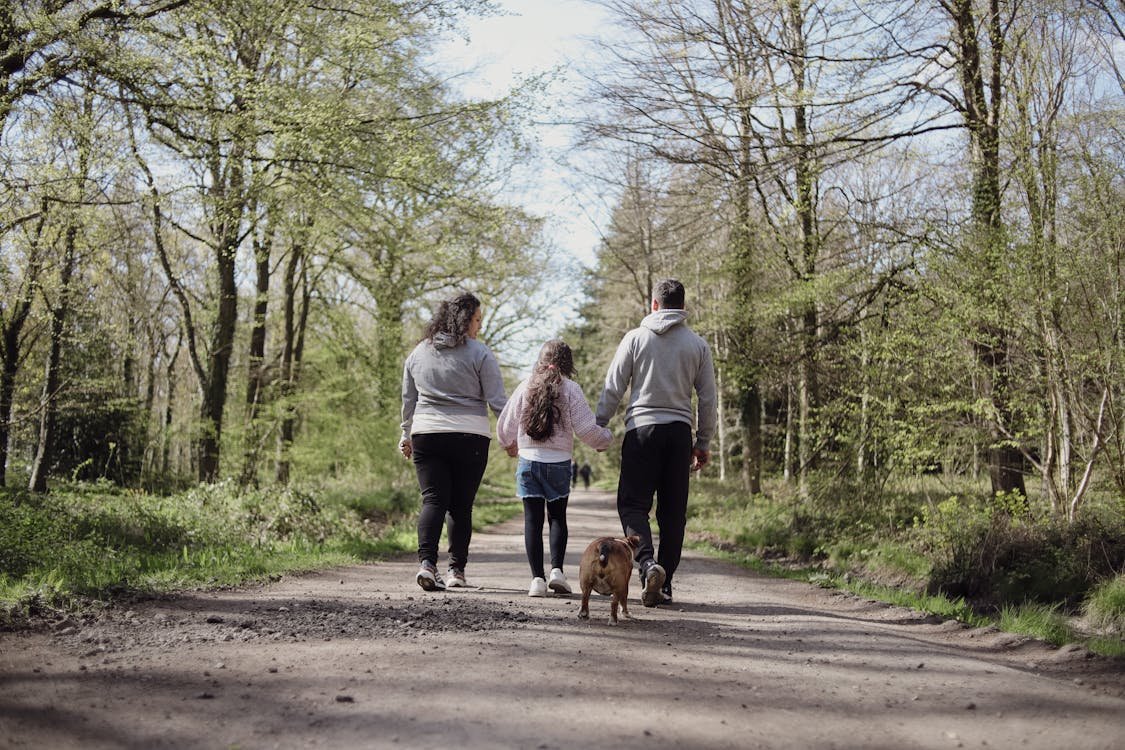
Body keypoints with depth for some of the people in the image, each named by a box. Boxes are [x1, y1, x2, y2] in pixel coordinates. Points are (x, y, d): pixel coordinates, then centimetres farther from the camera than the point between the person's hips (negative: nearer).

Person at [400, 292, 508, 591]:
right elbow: (497, 400, -4)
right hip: (470, 438, -3)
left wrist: (406, 436, 27)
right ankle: (456, 570, 10)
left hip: (426, 435, 3)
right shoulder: (479, 353, -3)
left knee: (433, 500, 1)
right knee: (462, 505, 7)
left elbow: (408, 400, 17)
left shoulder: (419, 352, 11)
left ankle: (426, 563, -17)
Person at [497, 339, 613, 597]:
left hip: (528, 462, 1)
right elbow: (586, 428, -7)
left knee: (533, 520, 5)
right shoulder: (570, 389, -5)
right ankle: (557, 569, -2)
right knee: (557, 517, 13)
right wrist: (606, 439, 14)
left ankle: (537, 578, 0)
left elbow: (505, 426, 8)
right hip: (559, 463, -1)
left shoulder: (526, 387, 2)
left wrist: (510, 443, 30)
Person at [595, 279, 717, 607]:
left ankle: (647, 563, -22)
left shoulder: (635, 338, 2)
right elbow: (708, 399, 9)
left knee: (633, 504, 1)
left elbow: (612, 389, 0)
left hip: (642, 429, -2)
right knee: (673, 511, 7)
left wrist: (597, 429, 9)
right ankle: (665, 583, 9)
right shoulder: (698, 344, 8)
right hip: (680, 432, 2)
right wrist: (704, 443, 17)